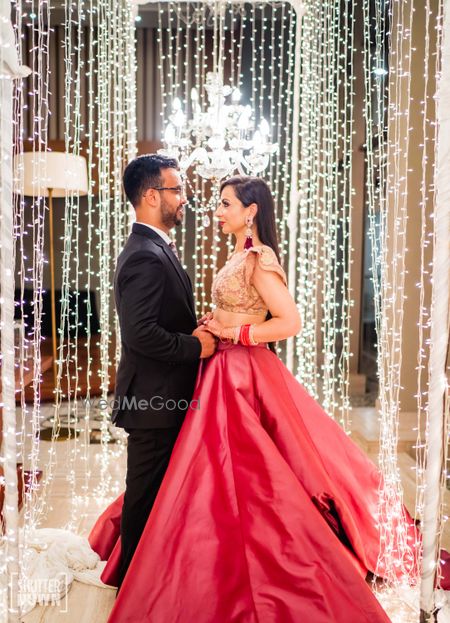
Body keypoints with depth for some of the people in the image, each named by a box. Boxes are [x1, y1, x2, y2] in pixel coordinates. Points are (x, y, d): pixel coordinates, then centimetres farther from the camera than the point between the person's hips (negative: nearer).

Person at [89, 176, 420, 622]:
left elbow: (291, 321, -22)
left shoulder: (258, 259, -16)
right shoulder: (241, 257, 12)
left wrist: (232, 332, -17)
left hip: (242, 376, -9)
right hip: (226, 372, 9)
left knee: (236, 477, -2)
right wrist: (213, 325, 3)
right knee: (227, 475, 16)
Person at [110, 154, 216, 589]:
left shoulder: (152, 248, 12)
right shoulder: (147, 257, -22)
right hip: (154, 400, -10)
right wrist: (195, 346, -17)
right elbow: (141, 333, -28)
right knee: (146, 493, 5)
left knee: (149, 491, 21)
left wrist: (194, 330, 1)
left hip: (160, 396, 10)